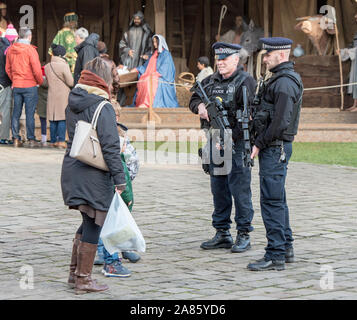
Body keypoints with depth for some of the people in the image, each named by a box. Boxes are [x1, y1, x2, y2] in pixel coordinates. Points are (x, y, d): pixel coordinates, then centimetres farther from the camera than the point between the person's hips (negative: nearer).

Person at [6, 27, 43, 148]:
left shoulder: (10, 50, 6)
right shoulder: (30, 49, -12)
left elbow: (8, 69, 12)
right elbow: (36, 69, -13)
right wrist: (40, 81, 2)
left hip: (16, 86, 5)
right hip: (30, 85, -5)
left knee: (16, 113, 9)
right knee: (30, 113, -2)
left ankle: (16, 139, 9)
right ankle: (31, 140, -1)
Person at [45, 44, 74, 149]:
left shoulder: (47, 67, 7)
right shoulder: (64, 66, -12)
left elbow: (47, 81, 13)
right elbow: (71, 82, -9)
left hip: (51, 95, 5)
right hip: (63, 95, -5)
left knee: (53, 120, 8)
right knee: (63, 119, -3)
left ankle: (53, 141, 11)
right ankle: (61, 141, -7)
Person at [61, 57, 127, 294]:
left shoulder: (72, 105, 9)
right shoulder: (103, 107, -15)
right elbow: (110, 146, -18)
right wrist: (120, 177, -16)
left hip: (73, 170, 8)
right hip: (95, 176, -8)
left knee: (89, 222, 20)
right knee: (93, 225, 2)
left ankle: (75, 272, 26)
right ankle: (83, 279, 7)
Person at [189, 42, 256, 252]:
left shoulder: (245, 81, -8)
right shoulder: (211, 81, 13)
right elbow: (194, 100, 24)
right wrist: (200, 106, -1)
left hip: (237, 142, -7)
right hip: (216, 142, 7)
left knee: (239, 188, -5)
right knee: (219, 188, 11)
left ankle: (244, 235, 3)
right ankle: (222, 234, 20)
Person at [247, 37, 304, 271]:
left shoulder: (284, 83, -18)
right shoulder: (285, 79, 16)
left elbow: (280, 122, -24)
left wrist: (259, 144, -16)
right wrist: (261, 144, 16)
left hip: (275, 148, -11)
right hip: (276, 148, 11)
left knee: (272, 201, -9)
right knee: (277, 200, 16)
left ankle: (275, 256, -7)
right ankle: (286, 248, 24)